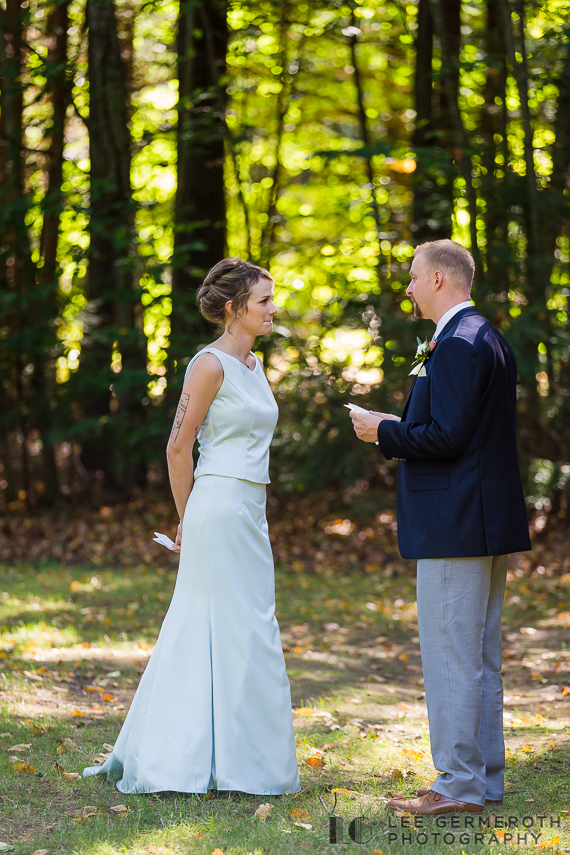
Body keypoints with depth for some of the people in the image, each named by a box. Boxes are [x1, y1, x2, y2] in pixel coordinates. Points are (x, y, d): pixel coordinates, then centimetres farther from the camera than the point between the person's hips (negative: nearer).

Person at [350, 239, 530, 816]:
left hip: (454, 526, -10)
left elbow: (448, 436, -22)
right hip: (488, 524, 11)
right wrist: (401, 428, 15)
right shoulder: (489, 340, 17)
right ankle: (485, 779, 20)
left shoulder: (457, 346, -15)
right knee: (480, 656, 14)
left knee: (451, 656, -6)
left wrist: (384, 432, -8)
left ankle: (460, 786, -3)